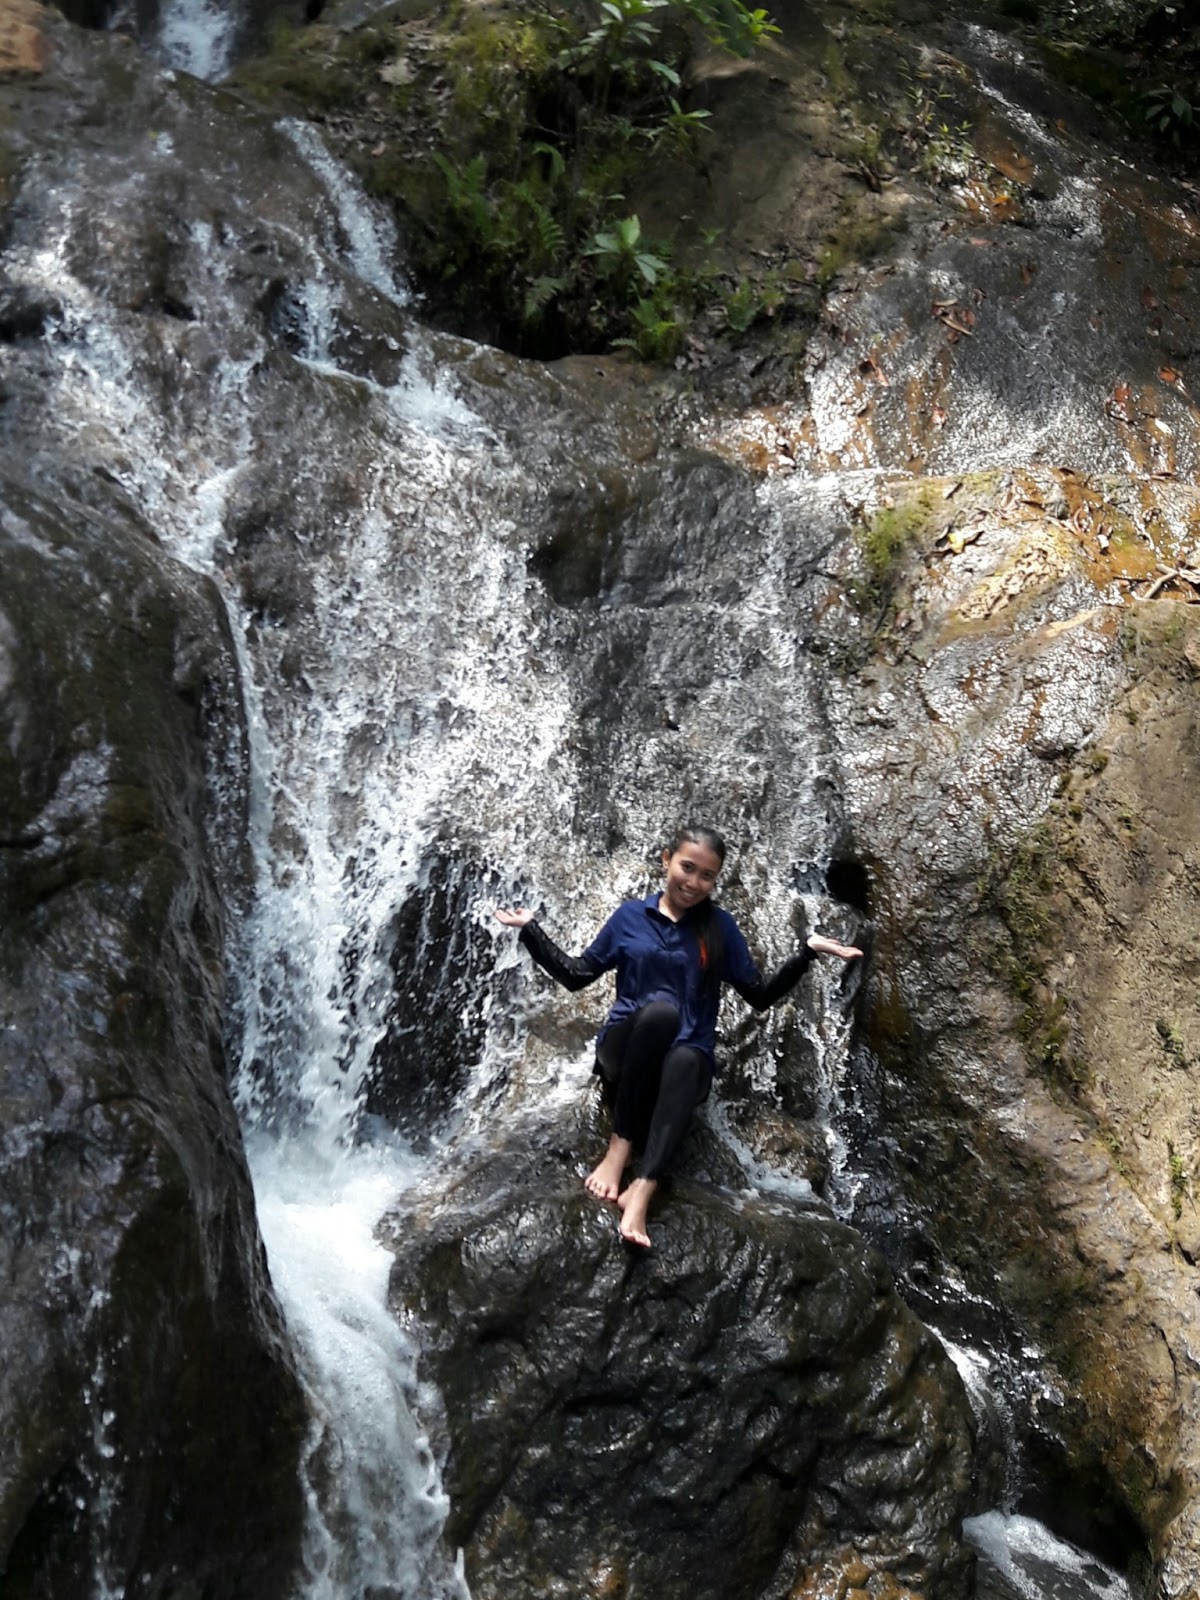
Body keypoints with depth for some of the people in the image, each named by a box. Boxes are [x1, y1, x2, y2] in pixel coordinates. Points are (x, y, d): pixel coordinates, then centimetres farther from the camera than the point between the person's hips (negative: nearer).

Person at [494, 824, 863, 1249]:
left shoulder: (720, 927, 10)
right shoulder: (630, 915, 9)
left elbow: (760, 995, 8)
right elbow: (576, 975, 13)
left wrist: (808, 951, -3)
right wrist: (530, 929, 6)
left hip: (688, 1054, 0)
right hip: (624, 1051, 0)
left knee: (683, 1064, -38)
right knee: (659, 1010, -36)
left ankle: (643, 1190, -54)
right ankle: (619, 1147, -34)